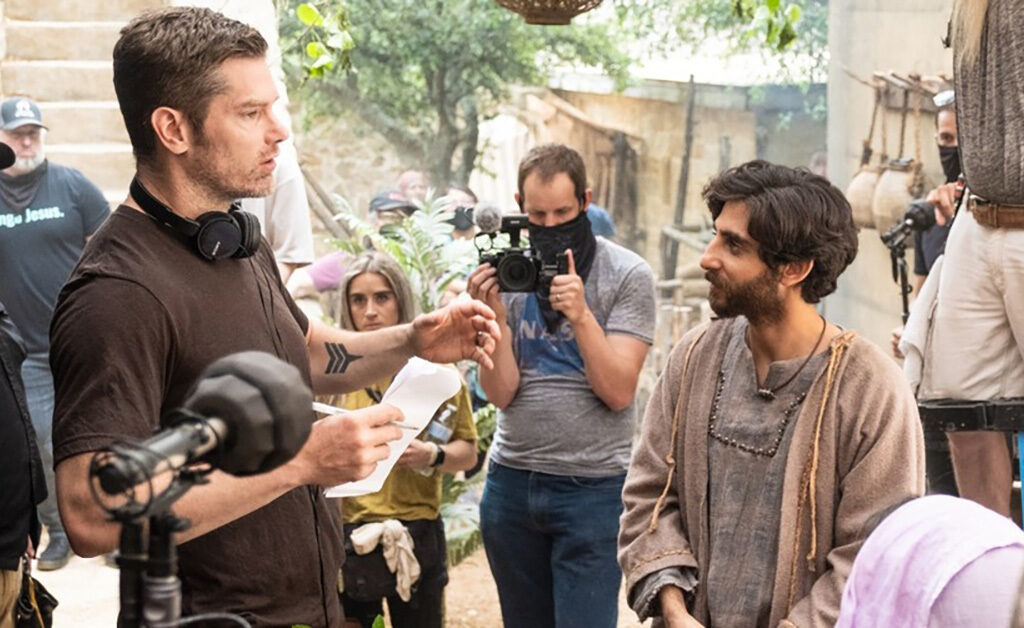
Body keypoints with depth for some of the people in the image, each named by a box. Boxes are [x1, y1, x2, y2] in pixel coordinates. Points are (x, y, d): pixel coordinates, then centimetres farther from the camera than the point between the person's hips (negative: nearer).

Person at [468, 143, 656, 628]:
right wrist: (495, 314, -15)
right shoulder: (506, 271, 3)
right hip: (511, 481, 4)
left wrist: (581, 314, -21)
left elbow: (618, 392, -11)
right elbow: (501, 393, -2)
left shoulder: (627, 275, -5)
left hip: (593, 485, -4)